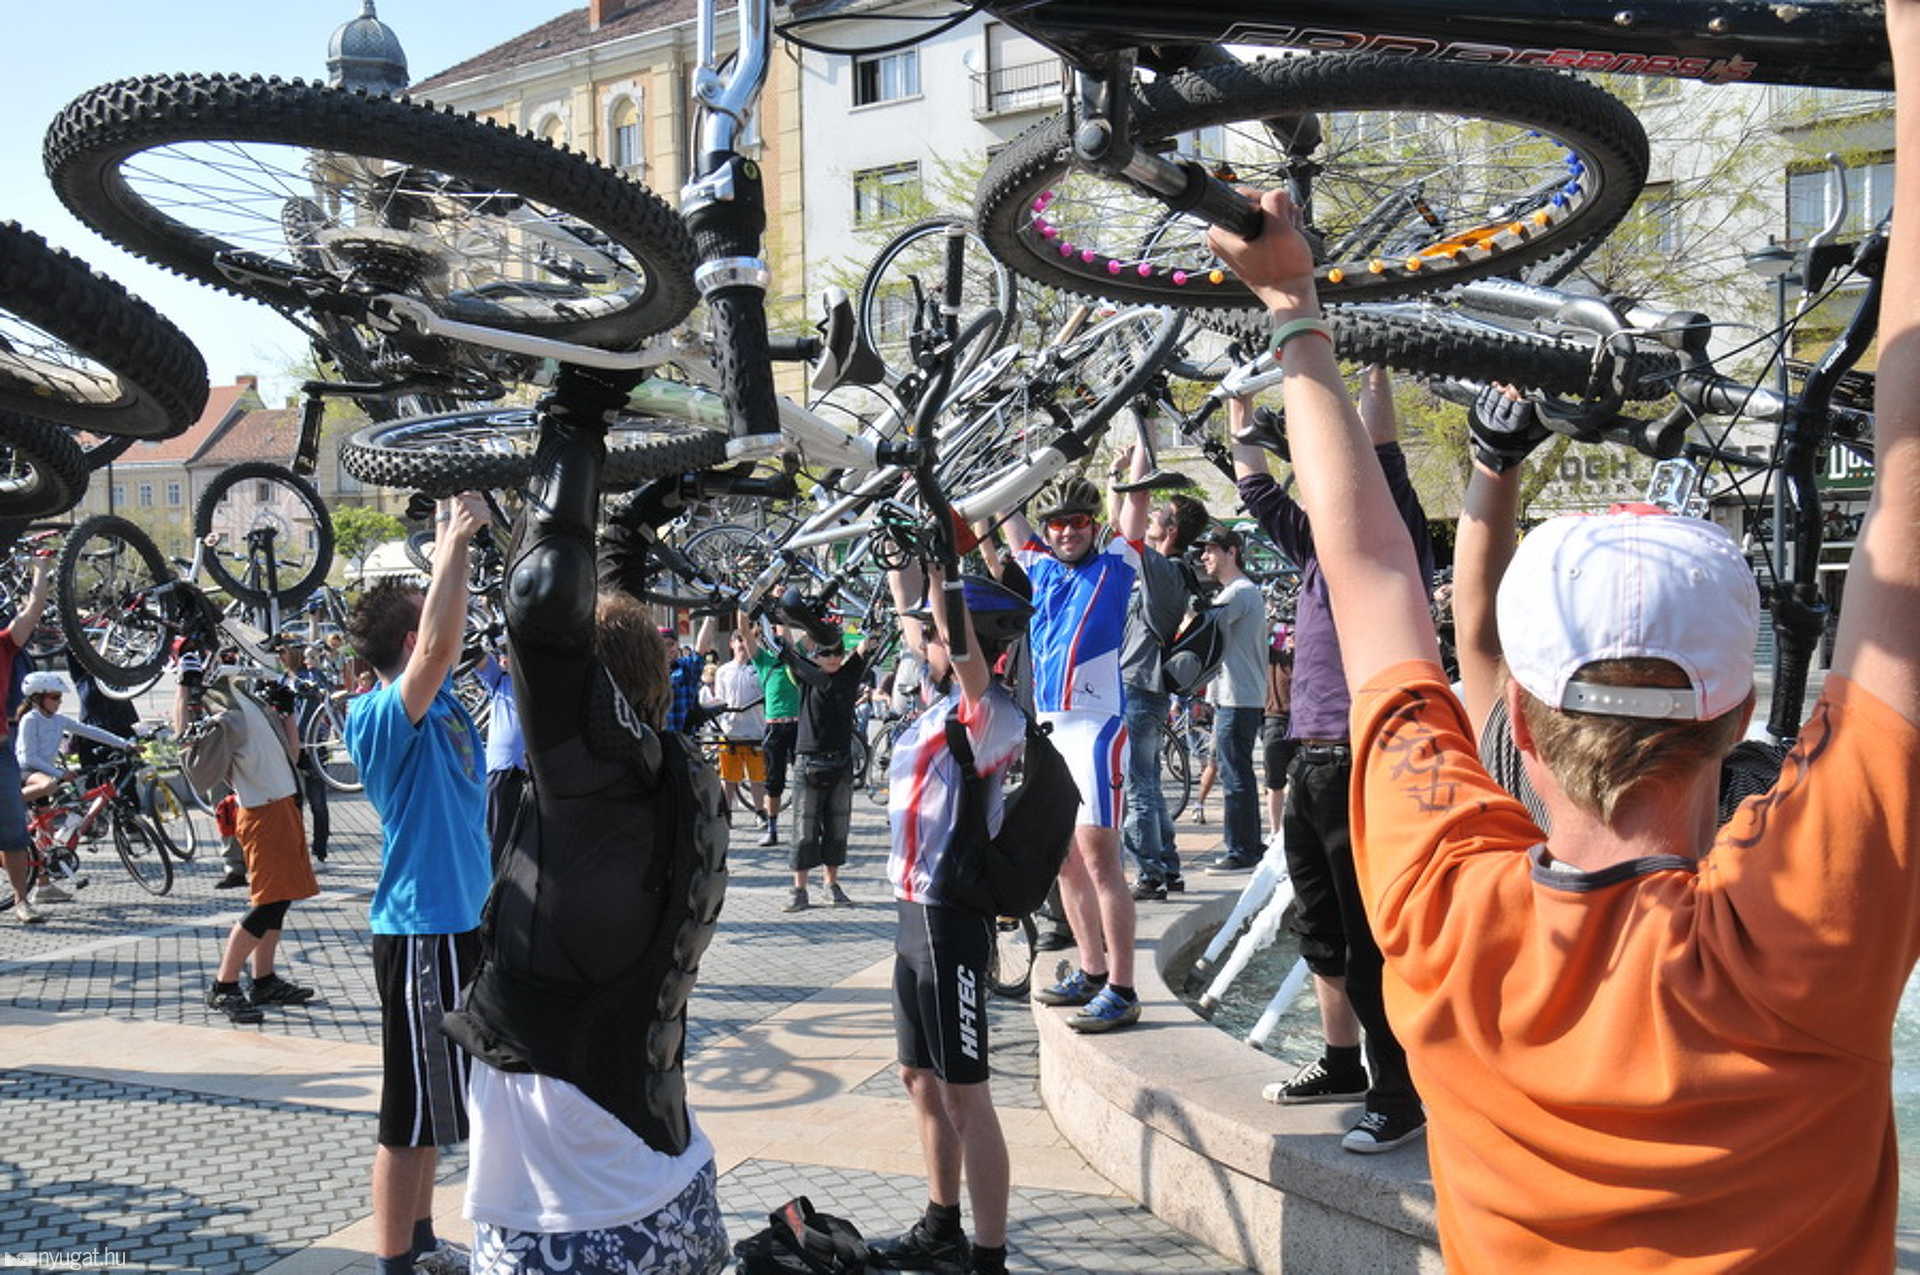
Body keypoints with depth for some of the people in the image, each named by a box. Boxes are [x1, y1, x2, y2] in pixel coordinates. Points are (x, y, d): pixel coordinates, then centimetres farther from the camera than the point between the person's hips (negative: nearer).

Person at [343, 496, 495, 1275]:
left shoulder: (436, 700, 7)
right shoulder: (382, 714, -18)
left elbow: (442, 639, 21)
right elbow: (438, 643, -34)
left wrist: (453, 547, 9)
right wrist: (453, 545, -31)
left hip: (454, 920, 10)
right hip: (422, 930, -10)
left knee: (435, 1104, 20)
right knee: (414, 1111, -1)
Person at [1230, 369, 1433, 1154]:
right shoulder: (1321, 549, 14)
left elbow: (1382, 465, -16)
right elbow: (1259, 494, 22)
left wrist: (1373, 376, -14)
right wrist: (1240, 411, 22)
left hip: (1365, 766, -8)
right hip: (1312, 763, 8)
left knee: (1371, 941, -6)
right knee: (1321, 931, 17)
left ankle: (1398, 1097, 3)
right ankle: (1342, 1065, 31)